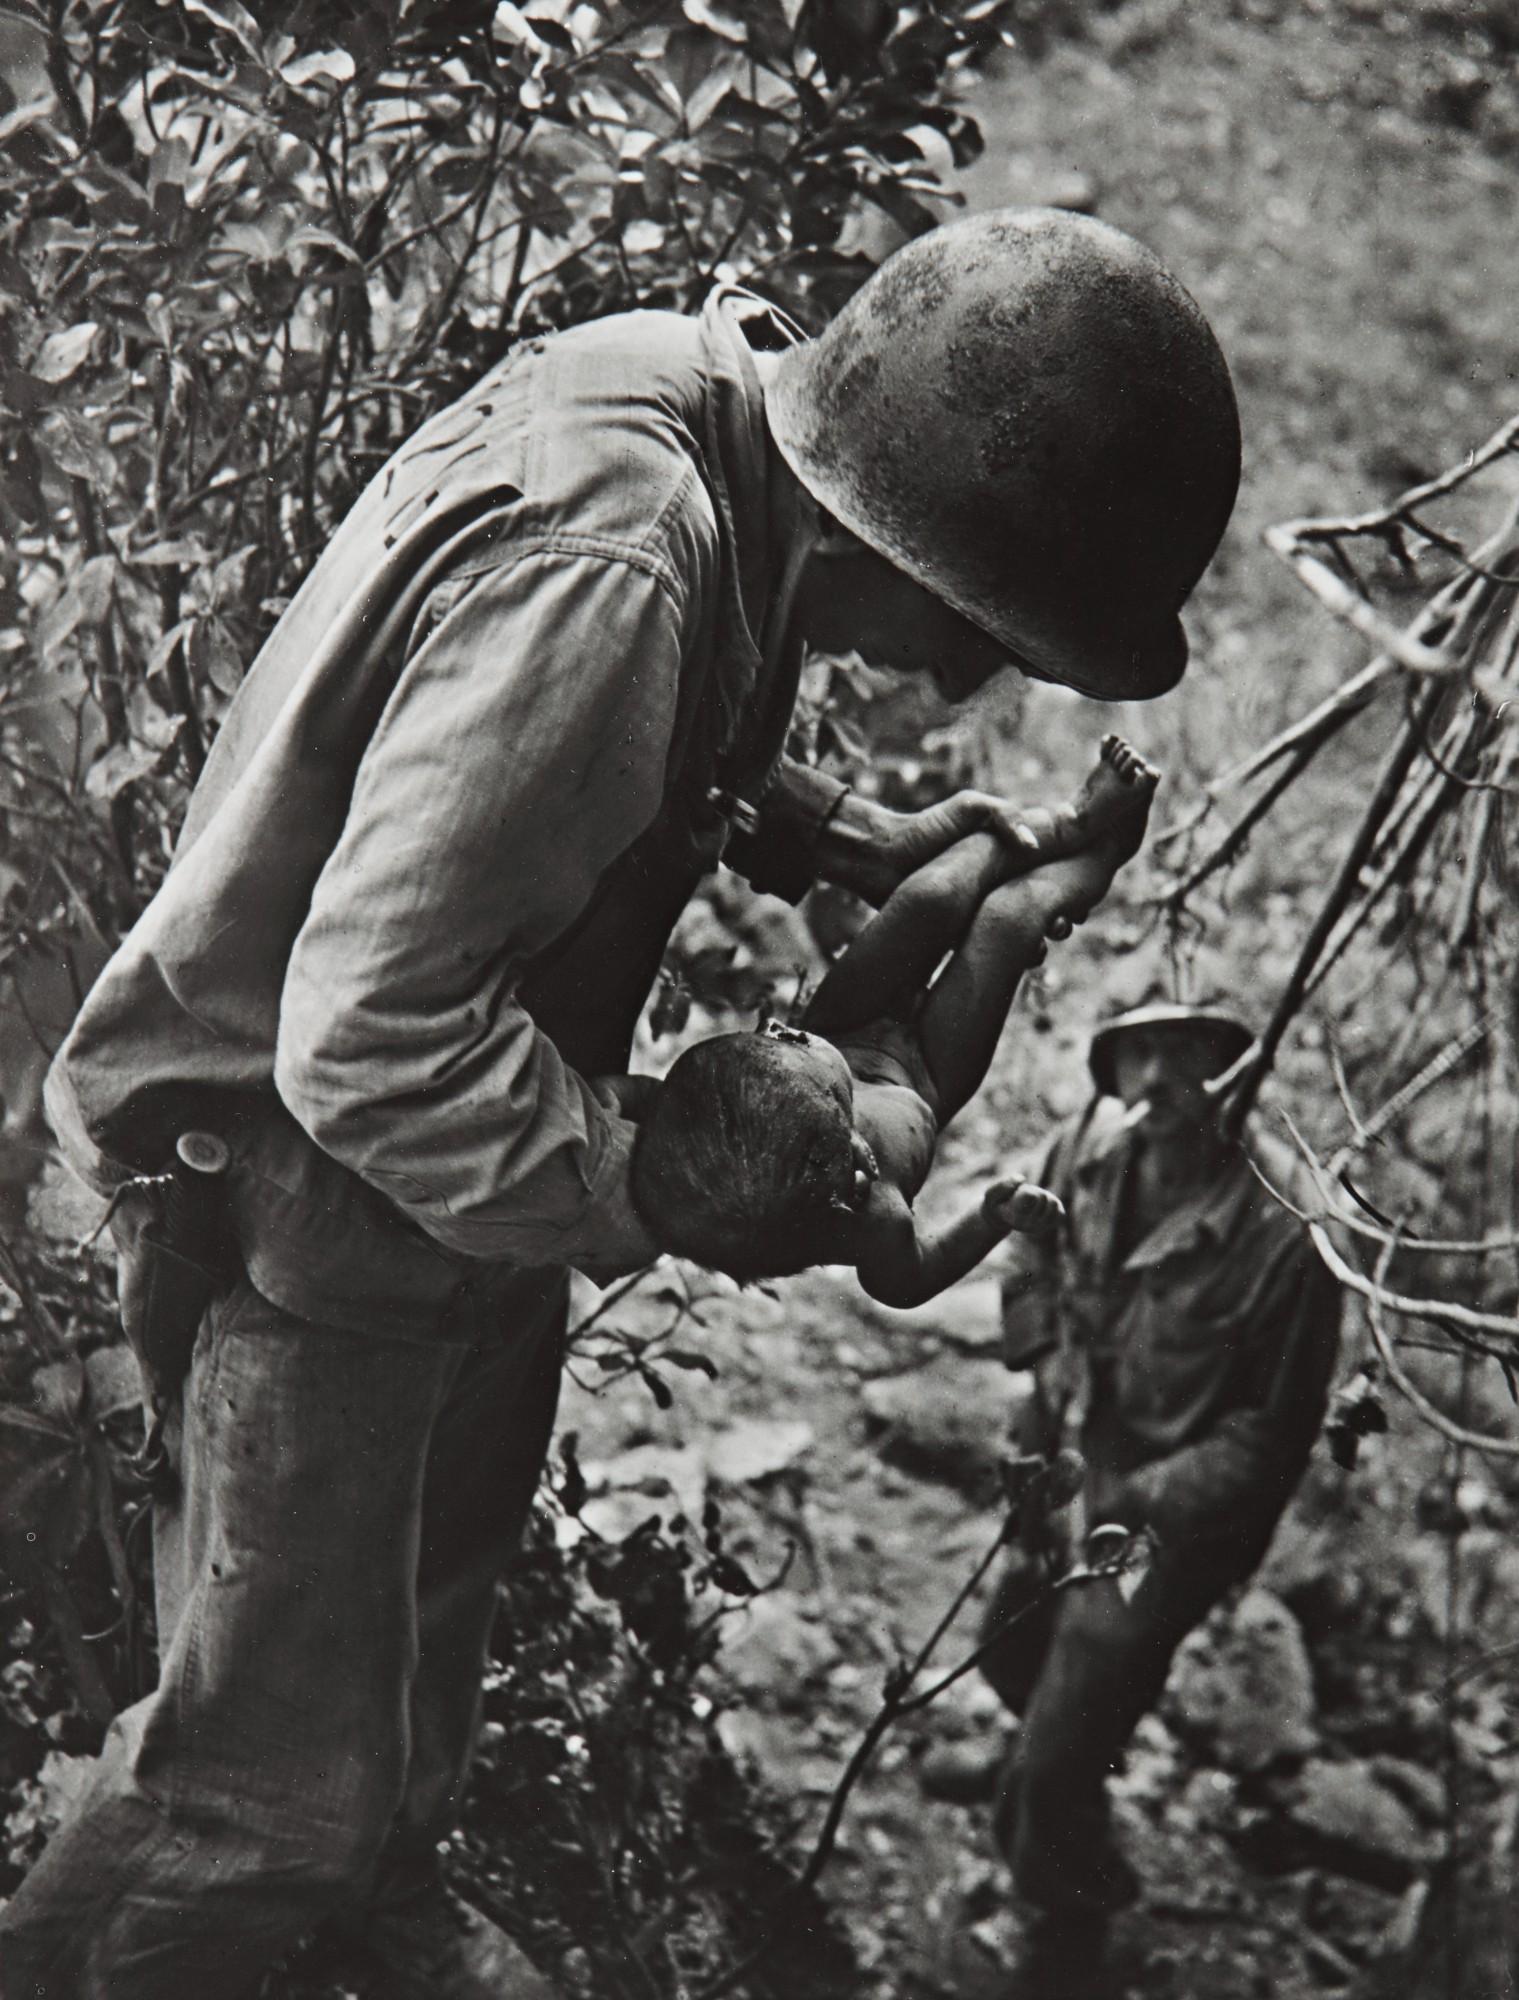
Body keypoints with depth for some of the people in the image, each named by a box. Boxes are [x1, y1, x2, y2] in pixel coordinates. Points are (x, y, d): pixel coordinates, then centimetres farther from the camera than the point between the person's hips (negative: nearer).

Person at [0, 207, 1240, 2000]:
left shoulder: (696, 396, -6)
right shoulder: (599, 573, -36)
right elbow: (370, 1040, -34)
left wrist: (847, 841, 3)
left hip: (460, 1153, 10)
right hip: (305, 1193, -10)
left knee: (434, 1586, 29)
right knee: (280, 1770, 1)